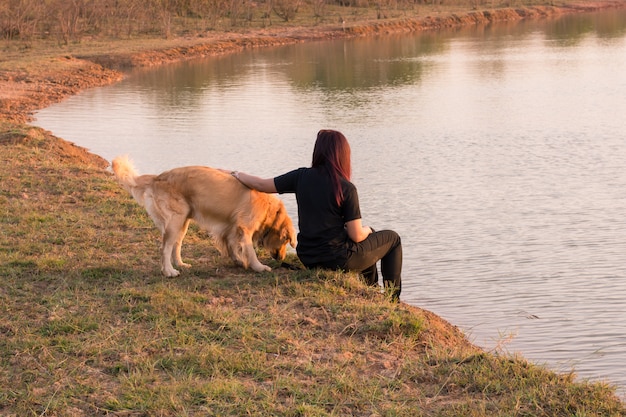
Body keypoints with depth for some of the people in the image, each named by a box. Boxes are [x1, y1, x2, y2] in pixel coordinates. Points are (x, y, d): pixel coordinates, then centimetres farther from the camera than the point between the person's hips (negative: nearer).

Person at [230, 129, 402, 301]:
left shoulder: (302, 177, -6)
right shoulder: (346, 188, -17)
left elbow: (263, 185, 3)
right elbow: (356, 236, -15)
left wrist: (238, 175, 21)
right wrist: (367, 230, 8)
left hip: (307, 258, 6)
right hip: (338, 259, -6)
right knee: (392, 238, 17)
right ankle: (392, 298, 23)